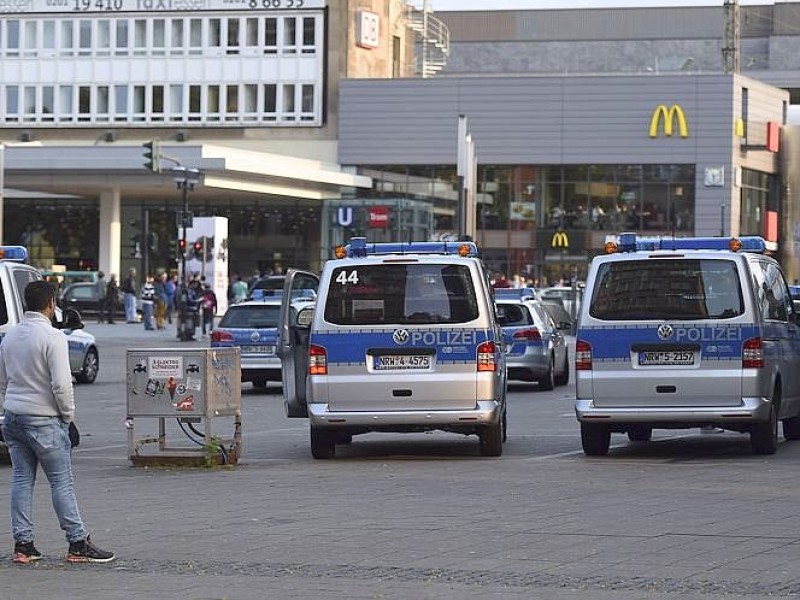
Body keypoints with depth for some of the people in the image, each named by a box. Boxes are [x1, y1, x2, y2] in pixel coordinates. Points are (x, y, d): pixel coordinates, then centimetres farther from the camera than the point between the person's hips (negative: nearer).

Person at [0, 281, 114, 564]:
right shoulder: (52, 337, -14)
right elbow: (61, 384, -18)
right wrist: (67, 414, -4)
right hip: (44, 420, -7)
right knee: (62, 482, -1)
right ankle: (78, 544, 2)